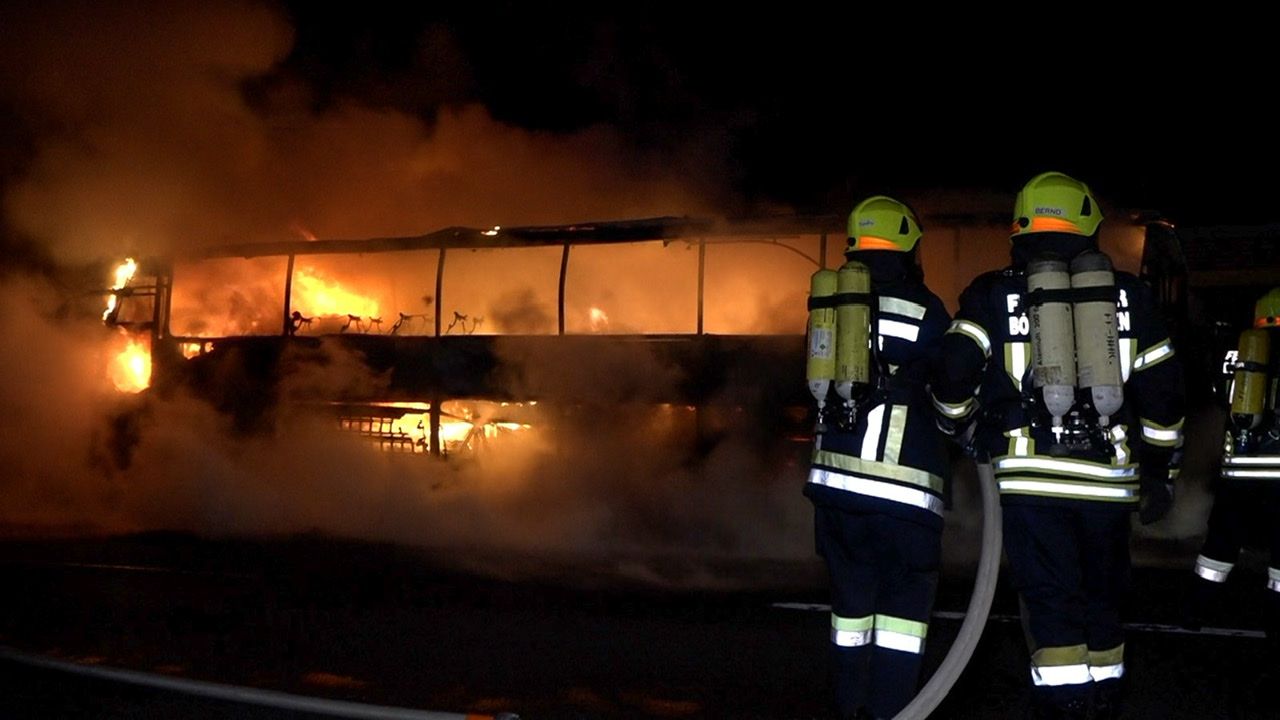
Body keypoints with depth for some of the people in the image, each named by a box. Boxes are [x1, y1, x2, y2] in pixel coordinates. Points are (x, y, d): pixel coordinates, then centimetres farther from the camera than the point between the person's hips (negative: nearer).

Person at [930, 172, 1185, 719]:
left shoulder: (992, 295, 3)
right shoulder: (1128, 295, 10)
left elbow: (953, 375, -5)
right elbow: (1162, 392, 10)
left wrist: (961, 428, 16)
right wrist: (1160, 474, 19)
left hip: (1031, 477, -2)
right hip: (1109, 475, 3)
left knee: (1052, 610, 0)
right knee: (1101, 606, 16)